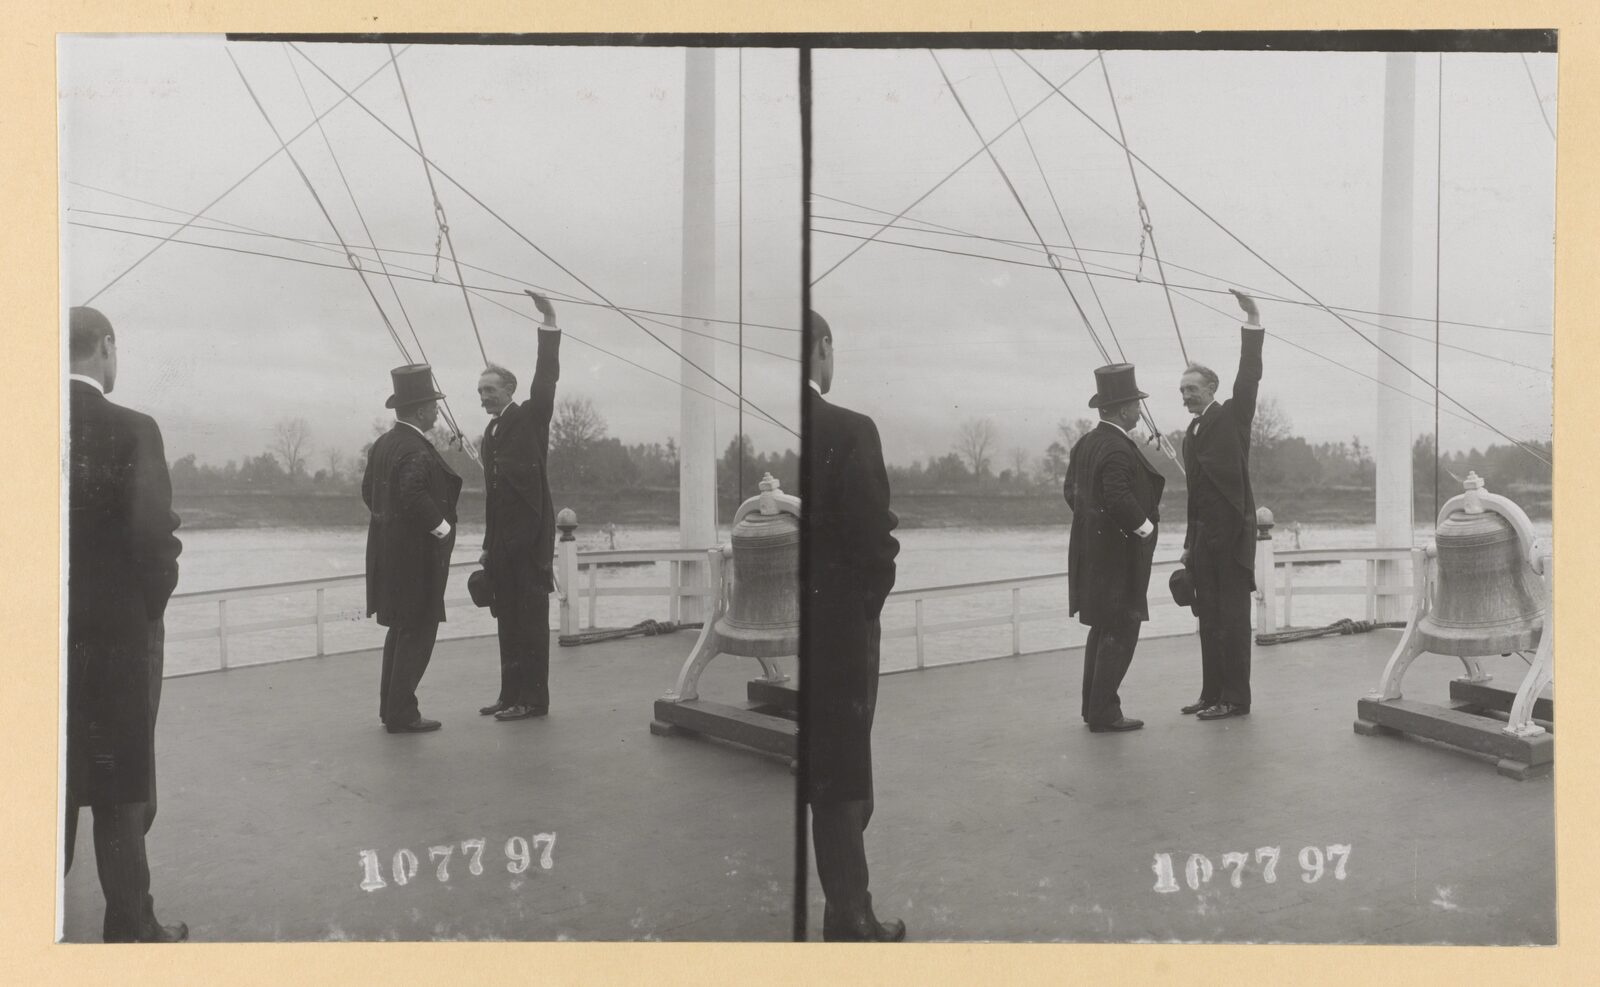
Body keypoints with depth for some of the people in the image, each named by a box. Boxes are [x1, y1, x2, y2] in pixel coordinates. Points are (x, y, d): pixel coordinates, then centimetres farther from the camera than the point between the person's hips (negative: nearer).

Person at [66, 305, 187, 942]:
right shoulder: (131, 431, -15)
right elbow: (153, 532, -20)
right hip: (117, 630, -4)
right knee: (120, 788, 8)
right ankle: (130, 929, 18)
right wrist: (155, 596, -1)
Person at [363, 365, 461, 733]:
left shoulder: (383, 443, 9)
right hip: (417, 555, -10)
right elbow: (414, 494, -33)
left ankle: (391, 706, 26)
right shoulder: (417, 451, -20)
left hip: (388, 548, 10)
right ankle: (401, 714, 2)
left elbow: (368, 490, 16)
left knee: (401, 628, 19)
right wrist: (441, 527, -21)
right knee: (418, 631, -1)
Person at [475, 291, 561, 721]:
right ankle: (512, 694, 16)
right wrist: (489, 546, 17)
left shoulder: (531, 416, -1)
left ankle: (534, 697, 0)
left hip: (531, 536, -7)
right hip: (504, 540, 7)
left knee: (532, 618, -4)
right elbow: (492, 490, 19)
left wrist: (549, 324, -24)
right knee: (509, 618, 10)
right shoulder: (491, 432, 18)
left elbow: (546, 378, -16)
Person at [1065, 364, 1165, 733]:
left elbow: (1071, 491, 15)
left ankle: (1094, 706, 24)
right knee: (1120, 631, -3)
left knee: (1103, 628, 17)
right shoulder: (1119, 450, -20)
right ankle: (1104, 714, 0)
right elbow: (1119, 498, -30)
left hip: (1092, 550, 10)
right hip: (1119, 553, -10)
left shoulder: (1085, 444, 9)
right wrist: (1145, 526, -15)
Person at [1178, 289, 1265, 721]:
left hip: (1233, 532, -7)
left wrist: (1253, 324, -23)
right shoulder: (1192, 435, 17)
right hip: (1205, 536, 7)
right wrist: (1190, 544, 16)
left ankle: (1236, 698, 1)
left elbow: (1249, 377, -16)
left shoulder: (1232, 416, 0)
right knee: (1209, 617, 10)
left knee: (1233, 617, -4)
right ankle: (1212, 694, 17)